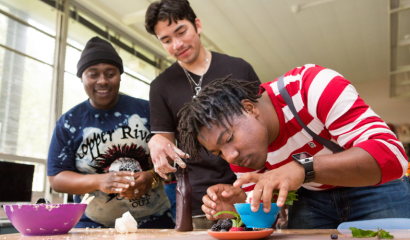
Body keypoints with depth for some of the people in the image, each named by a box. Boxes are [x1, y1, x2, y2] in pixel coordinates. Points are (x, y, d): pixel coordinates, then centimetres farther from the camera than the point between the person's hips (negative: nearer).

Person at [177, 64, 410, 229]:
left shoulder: (315, 87, -30)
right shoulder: (241, 147, -13)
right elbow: (261, 209, -4)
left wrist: (303, 167, -48)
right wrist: (238, 204, -27)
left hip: (374, 187, -2)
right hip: (312, 199, 3)